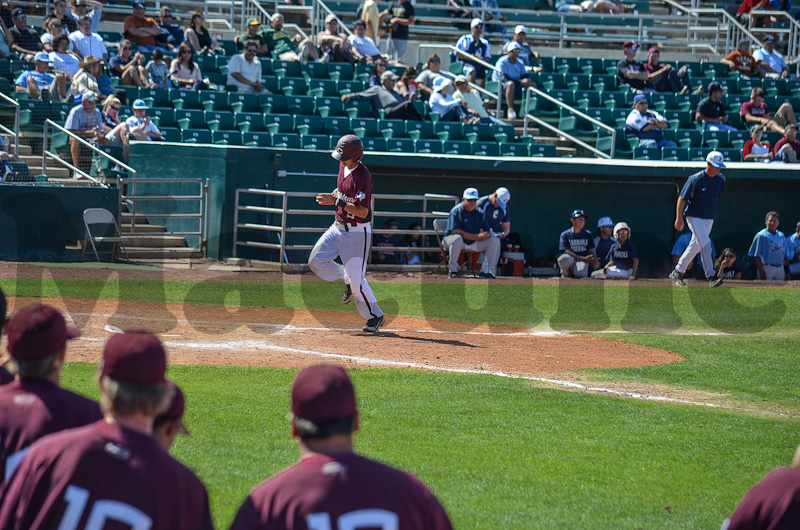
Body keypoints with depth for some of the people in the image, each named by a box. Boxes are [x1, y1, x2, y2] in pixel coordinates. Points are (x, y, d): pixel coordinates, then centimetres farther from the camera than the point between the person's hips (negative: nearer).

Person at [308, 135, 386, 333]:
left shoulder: (362, 176, -23)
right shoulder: (344, 165, 3)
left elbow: (363, 212, -28)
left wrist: (337, 201, -32)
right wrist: (335, 194, 2)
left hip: (357, 232, -8)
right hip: (338, 227, 8)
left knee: (356, 278, -6)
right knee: (316, 261, 0)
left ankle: (375, 316, 12)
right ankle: (347, 280, 21)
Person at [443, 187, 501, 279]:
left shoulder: (479, 212, 5)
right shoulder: (456, 211, -12)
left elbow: (488, 231, 2)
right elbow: (455, 231, -25)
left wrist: (485, 235, -26)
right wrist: (476, 237, -29)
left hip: (474, 244, 6)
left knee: (495, 241, -9)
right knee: (457, 239, -40)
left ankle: (485, 271, -9)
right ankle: (453, 270, -24)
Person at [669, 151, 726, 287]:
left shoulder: (720, 179, 1)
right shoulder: (695, 179, -16)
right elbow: (682, 198, -12)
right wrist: (679, 218, -14)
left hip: (710, 218, 7)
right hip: (695, 217, -7)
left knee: (695, 246, 12)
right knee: (705, 245, -17)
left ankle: (677, 272, 26)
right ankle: (711, 276, -19)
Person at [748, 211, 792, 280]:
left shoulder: (781, 236, 14)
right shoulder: (761, 236, -4)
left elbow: (786, 255, 18)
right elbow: (756, 256, -9)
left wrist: (787, 271, 12)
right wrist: (761, 271, -16)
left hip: (780, 269, 6)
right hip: (767, 269, -6)